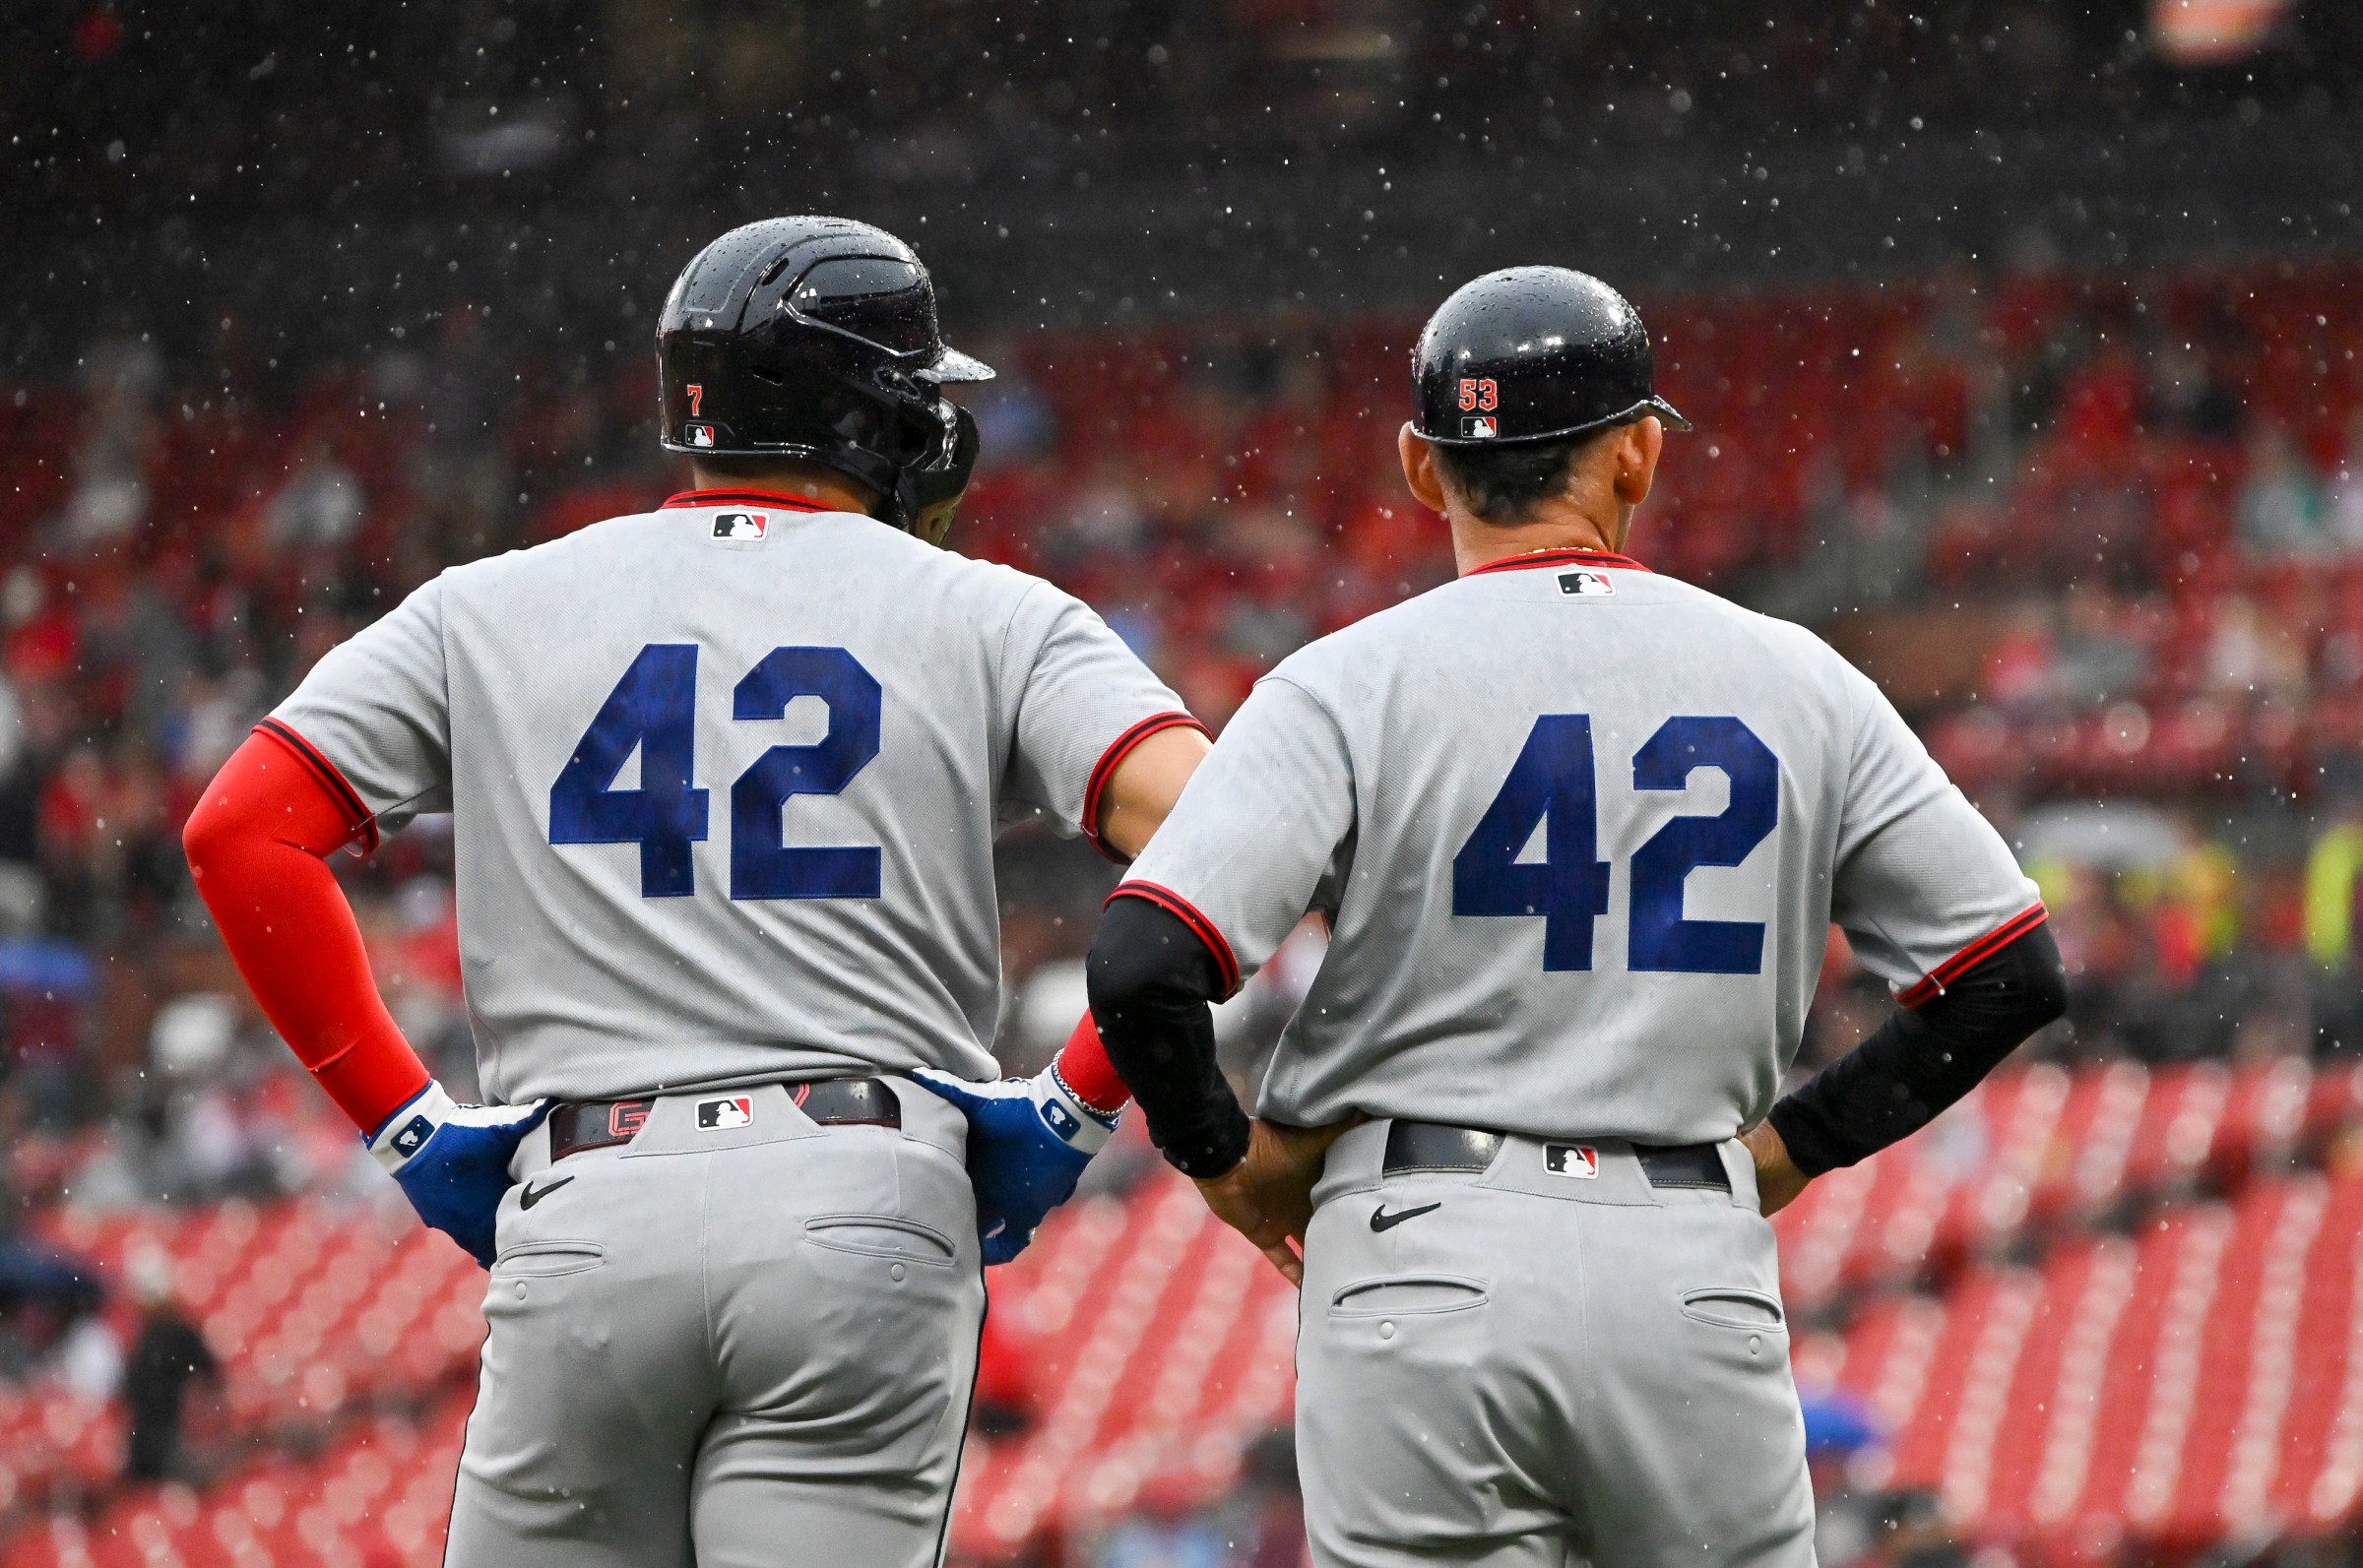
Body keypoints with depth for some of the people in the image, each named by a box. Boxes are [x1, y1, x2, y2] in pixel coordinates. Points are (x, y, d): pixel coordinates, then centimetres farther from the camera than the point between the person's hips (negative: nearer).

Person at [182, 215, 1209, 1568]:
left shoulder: (498, 609, 15)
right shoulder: (989, 618, 9)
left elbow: (240, 833, 6)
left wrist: (403, 1116, 10)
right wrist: (1075, 1103, 3)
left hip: (585, 1216, 1)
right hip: (868, 1209, -1)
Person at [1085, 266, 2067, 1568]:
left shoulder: (1351, 682, -2)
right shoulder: (1792, 681, 7)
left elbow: (1141, 967, -13)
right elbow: (2012, 968, 8)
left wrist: (1224, 1159, 5)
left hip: (1429, 1265, -2)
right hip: (1703, 1268, 2)